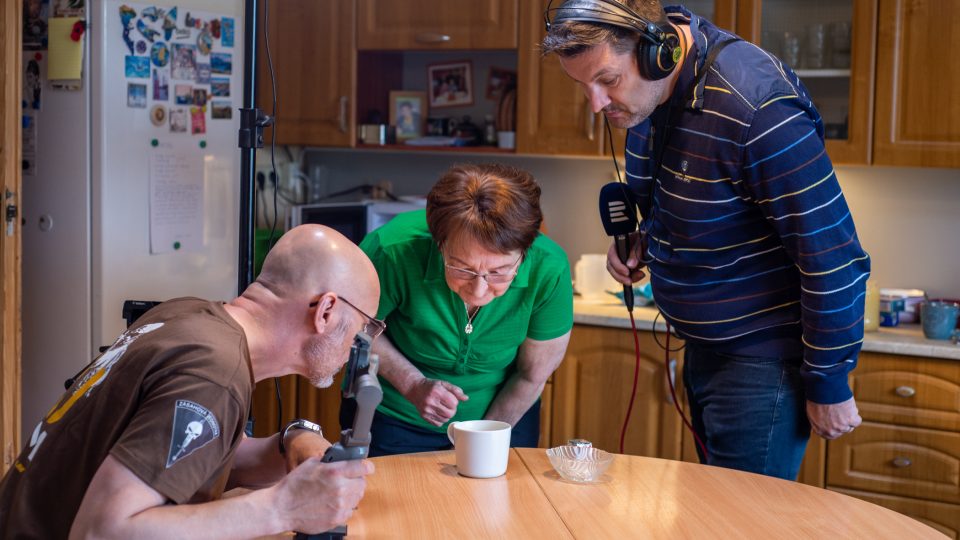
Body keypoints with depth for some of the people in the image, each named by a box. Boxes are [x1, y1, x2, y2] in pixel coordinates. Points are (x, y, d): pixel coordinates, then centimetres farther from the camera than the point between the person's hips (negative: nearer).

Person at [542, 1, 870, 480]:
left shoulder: (755, 108, -28)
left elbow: (833, 256, -24)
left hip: (763, 356, -8)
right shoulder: (642, 93, -2)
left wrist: (829, 385, -16)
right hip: (704, 347, 9)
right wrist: (641, 240, -1)